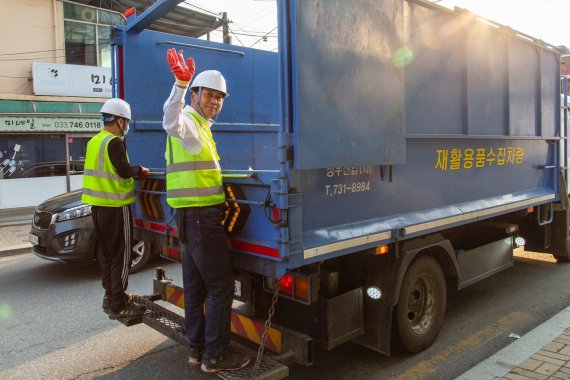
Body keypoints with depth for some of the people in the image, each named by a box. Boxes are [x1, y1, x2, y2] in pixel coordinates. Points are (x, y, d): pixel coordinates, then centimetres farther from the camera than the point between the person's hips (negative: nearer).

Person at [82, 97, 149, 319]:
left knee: (109, 253, 18)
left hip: (98, 205, 9)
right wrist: (139, 170, 0)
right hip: (115, 206, -9)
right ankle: (118, 305, 2)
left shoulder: (94, 141, 13)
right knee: (122, 256, -2)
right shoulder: (114, 142, -14)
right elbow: (123, 171, -19)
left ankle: (110, 296, 27)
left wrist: (133, 171, 11)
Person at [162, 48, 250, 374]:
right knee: (221, 288, -3)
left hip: (193, 216, 10)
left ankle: (198, 349, 28)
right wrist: (181, 84, -50)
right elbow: (172, 123, -37)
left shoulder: (201, 126, 20)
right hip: (201, 216, -10)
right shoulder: (188, 121, -10)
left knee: (195, 287, 16)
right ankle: (215, 356, 7)